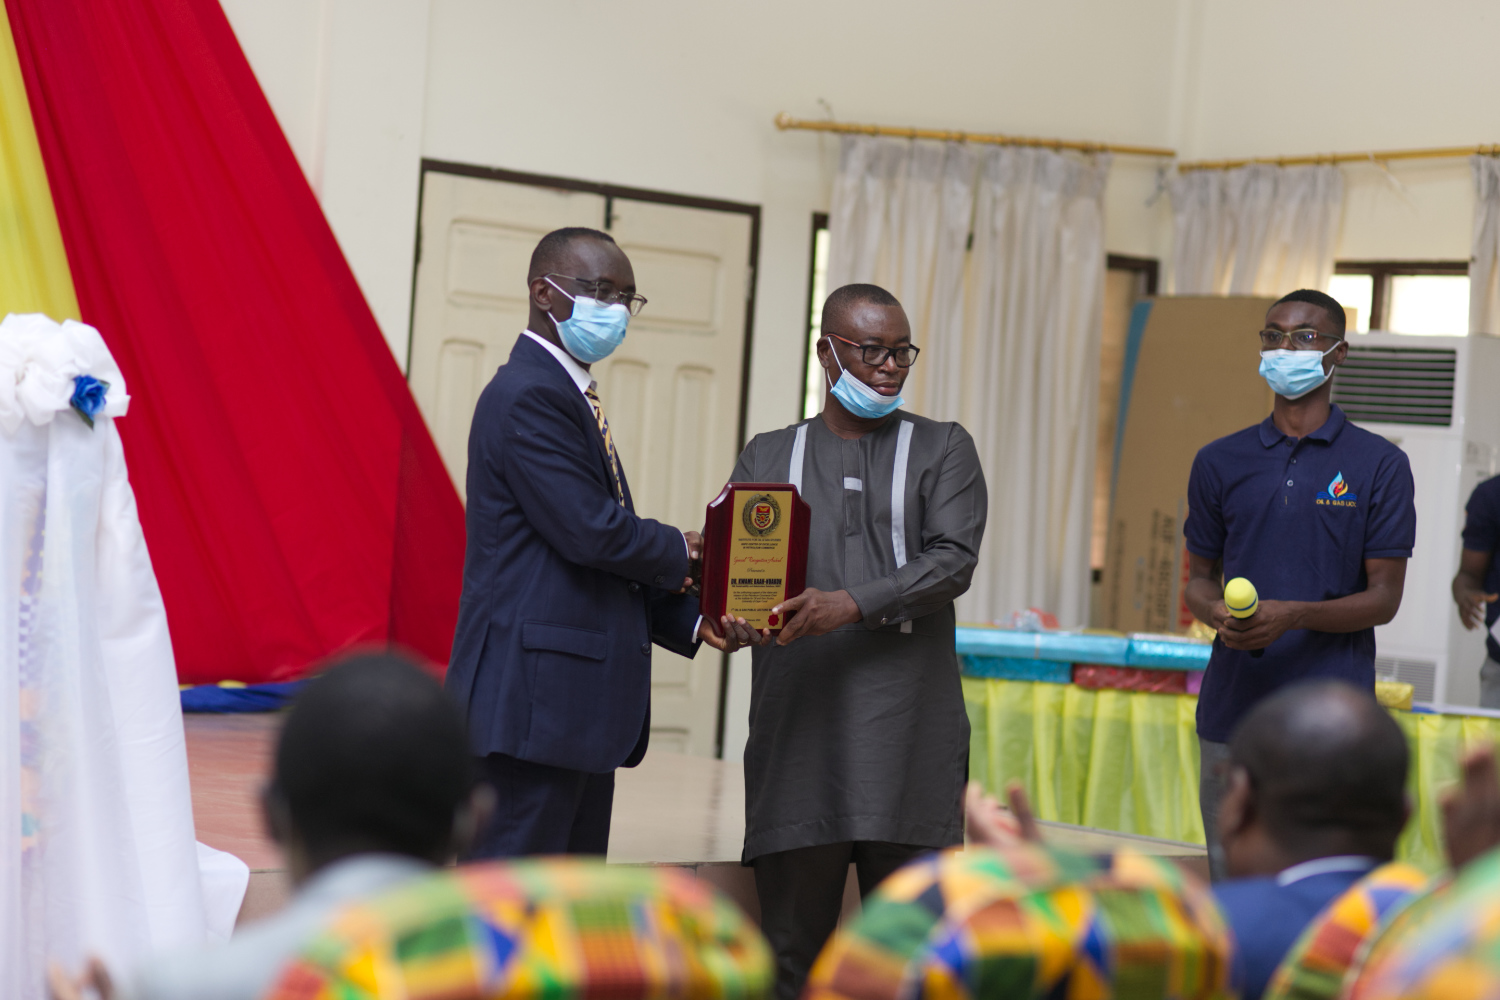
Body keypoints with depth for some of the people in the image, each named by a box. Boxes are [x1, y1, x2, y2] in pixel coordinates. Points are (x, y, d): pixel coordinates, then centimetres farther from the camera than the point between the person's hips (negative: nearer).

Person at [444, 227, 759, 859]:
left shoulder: (570, 400, 21)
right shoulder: (528, 396, -12)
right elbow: (591, 532, -20)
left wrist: (693, 620, 7)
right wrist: (681, 553, -2)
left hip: (577, 706, 11)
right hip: (532, 703, -11)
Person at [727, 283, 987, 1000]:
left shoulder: (943, 450, 11)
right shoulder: (768, 457, 16)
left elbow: (953, 561, -4)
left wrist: (851, 604, -18)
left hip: (907, 743, -1)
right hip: (798, 730, 1)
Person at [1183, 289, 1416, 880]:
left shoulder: (1379, 465, 1)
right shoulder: (1220, 463, 11)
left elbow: (1383, 598, -1)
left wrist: (1293, 616, -18)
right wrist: (1218, 615, -8)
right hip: (1231, 713, 3)